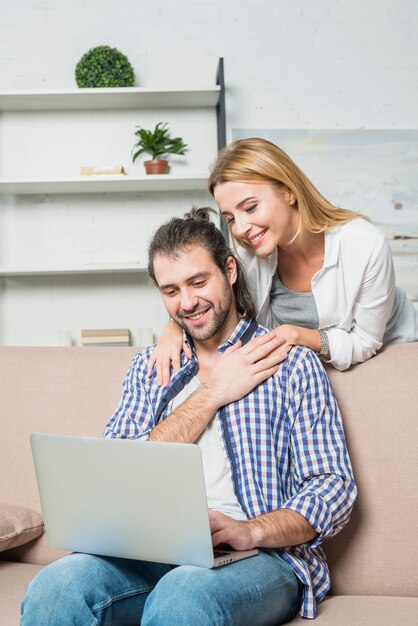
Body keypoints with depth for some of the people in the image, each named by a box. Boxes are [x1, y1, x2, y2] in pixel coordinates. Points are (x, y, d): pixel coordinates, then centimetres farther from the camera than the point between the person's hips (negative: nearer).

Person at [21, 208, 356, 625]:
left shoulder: (290, 363, 6)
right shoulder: (149, 366, 18)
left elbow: (334, 489, 0)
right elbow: (112, 474, 2)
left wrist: (250, 531, -20)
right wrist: (211, 393, -3)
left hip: (261, 555, -3)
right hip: (157, 551, 3)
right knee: (56, 586, -28)